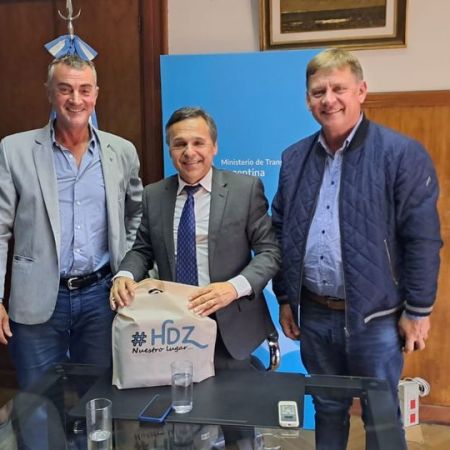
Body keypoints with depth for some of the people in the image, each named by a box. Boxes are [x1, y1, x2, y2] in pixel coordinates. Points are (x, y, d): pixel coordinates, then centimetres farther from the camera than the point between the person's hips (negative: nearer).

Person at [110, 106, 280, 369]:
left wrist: (235, 286, -25)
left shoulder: (246, 188, -6)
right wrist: (125, 275, -12)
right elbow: (142, 249, 10)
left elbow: (269, 251, -7)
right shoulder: (154, 195, 5)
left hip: (229, 326, -2)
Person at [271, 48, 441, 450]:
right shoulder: (294, 158, 4)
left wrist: (418, 310, -9)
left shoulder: (402, 154, -11)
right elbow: (281, 233, 9)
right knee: (327, 409, 21)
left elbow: (423, 239, -10)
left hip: (375, 316, -4)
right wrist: (285, 297, 9)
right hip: (314, 315, 4)